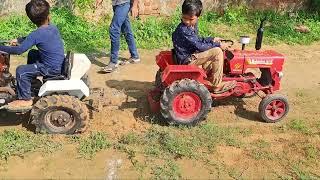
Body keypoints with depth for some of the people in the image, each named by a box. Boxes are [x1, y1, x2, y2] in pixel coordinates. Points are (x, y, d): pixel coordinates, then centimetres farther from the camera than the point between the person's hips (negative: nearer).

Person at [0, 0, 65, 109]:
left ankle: (25, 100, 3)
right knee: (32, 53, 26)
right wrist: (18, 40, 13)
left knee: (21, 71, -10)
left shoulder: (37, 34, -22)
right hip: (59, 63, 8)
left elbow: (19, 50, -23)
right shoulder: (53, 28, 1)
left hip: (52, 69, -8)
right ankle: (30, 81, 40)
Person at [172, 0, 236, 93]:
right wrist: (218, 45, -17)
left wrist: (212, 39, 16)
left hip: (191, 55, 10)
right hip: (187, 60, -10)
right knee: (217, 52, -19)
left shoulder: (193, 26, 5)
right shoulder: (183, 30, -24)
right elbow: (199, 46, -23)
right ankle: (217, 86, -13)